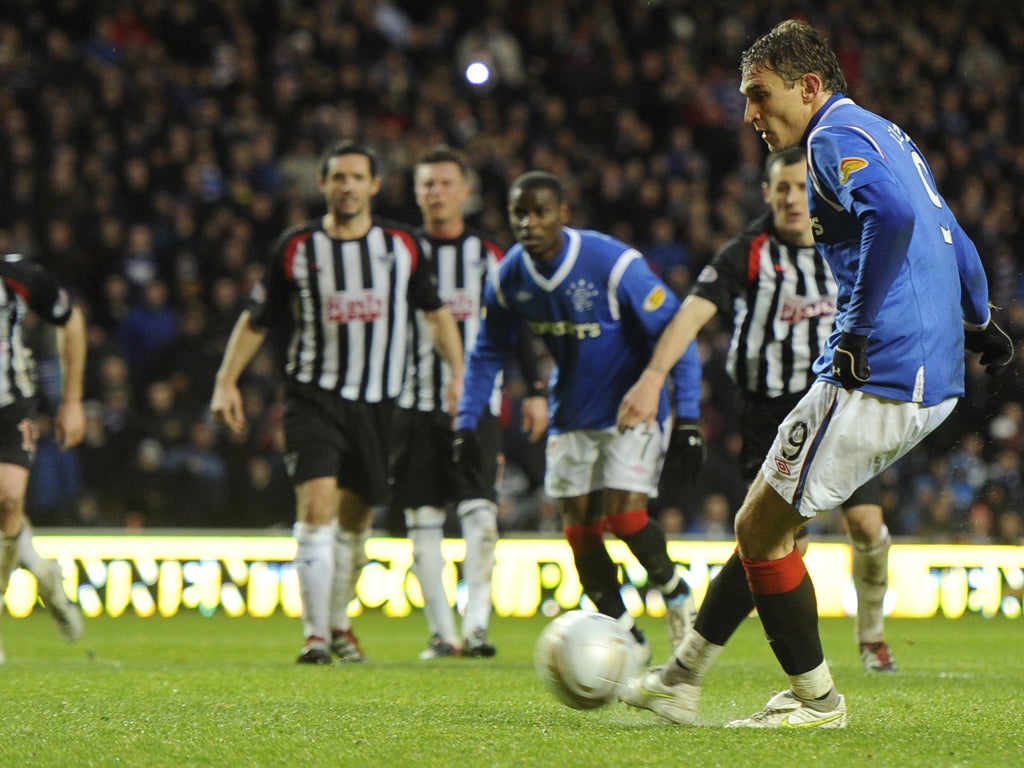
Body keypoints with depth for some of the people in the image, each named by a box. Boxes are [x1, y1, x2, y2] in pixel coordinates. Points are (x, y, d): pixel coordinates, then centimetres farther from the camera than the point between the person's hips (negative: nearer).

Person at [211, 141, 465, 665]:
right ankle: (315, 635, -18)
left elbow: (436, 312, 17)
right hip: (314, 395, -2)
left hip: (378, 401, 3)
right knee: (316, 507, -18)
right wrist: (226, 381, 1)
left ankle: (339, 624, 30)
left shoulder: (402, 246, 6)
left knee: (355, 520, 10)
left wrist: (458, 373, 7)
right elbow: (256, 320, 9)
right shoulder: (296, 248, 1)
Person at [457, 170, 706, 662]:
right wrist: (466, 423, 4)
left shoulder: (614, 264, -23)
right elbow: (487, 354, 11)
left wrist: (687, 419, -23)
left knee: (624, 517, -18)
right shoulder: (509, 278, -7)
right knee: (580, 532, 0)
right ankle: (626, 636, 15)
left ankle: (672, 589, 12)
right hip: (572, 415, 5)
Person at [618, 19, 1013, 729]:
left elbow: (894, 214, -28)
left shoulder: (837, 136, -10)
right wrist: (978, 322, 32)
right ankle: (682, 679, 21)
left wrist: (860, 329, -21)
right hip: (935, 380, 10)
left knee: (759, 529, 0)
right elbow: (953, 240, 28)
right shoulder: (889, 136, 21)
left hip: (877, 377, -10)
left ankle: (817, 699, 9)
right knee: (767, 521, 17)